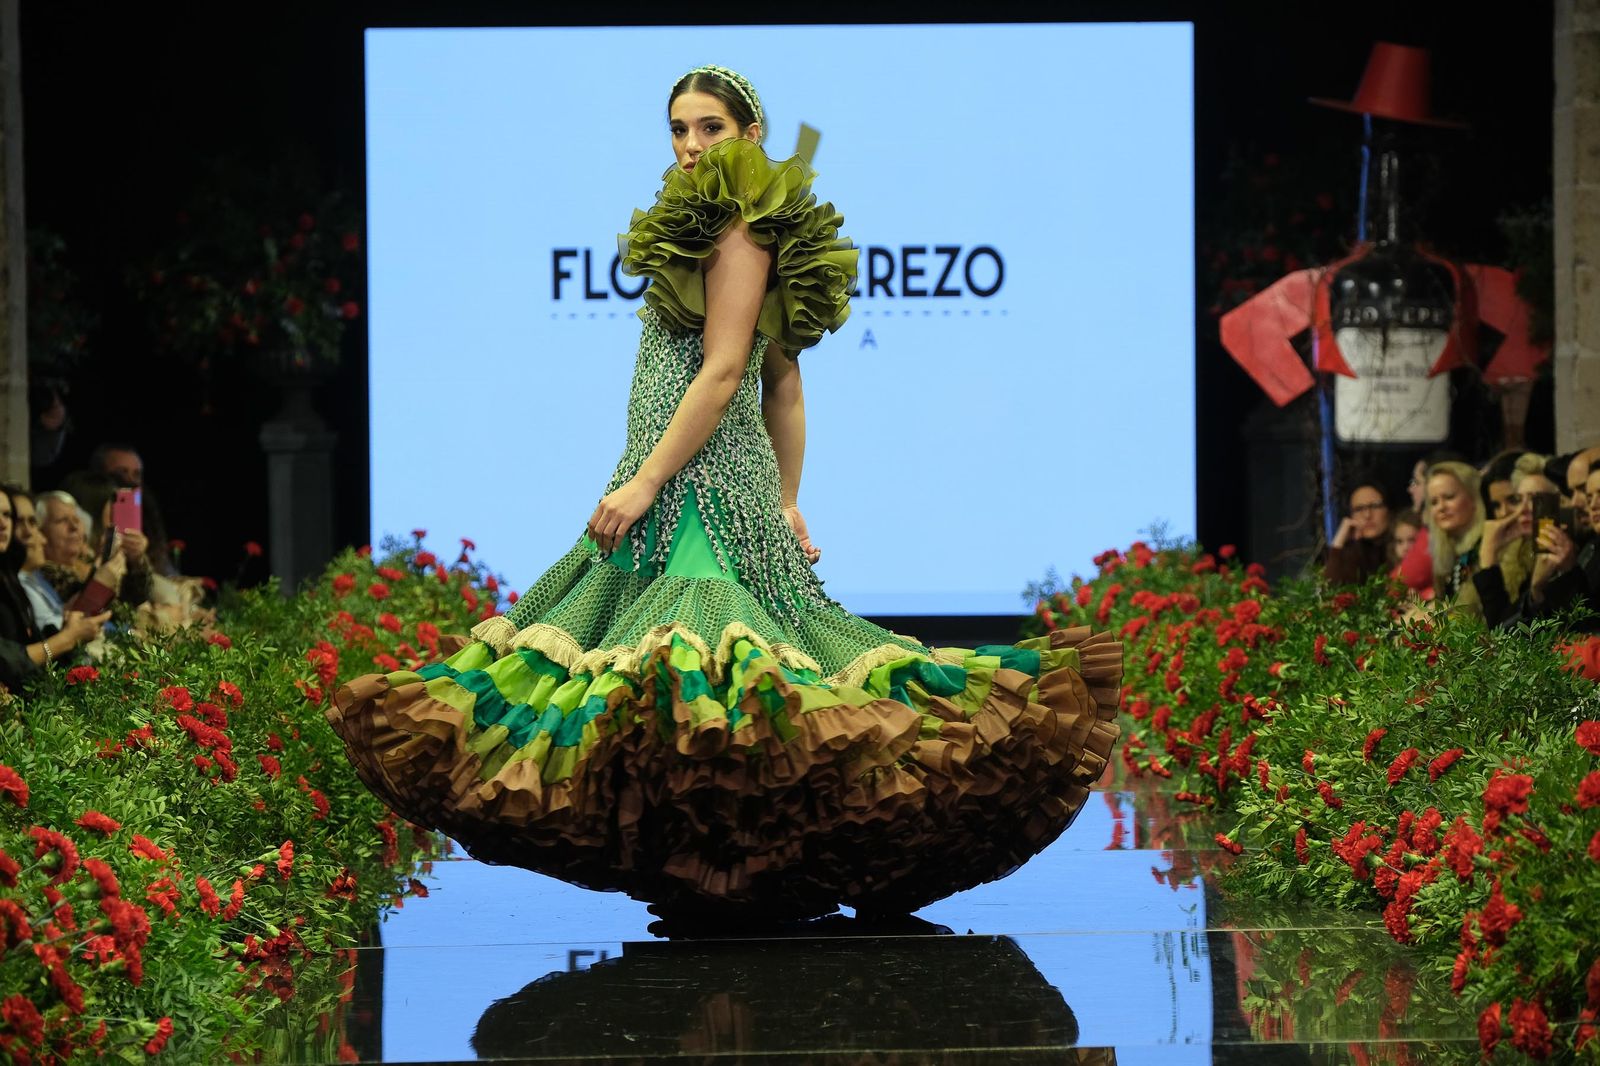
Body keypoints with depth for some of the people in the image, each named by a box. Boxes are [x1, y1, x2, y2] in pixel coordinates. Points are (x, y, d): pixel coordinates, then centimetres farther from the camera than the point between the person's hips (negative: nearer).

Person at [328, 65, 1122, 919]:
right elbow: (784, 384, 20)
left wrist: (644, 481, -19)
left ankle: (728, 870, -17)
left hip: (705, 485, -10)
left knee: (693, 656, -16)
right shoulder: (728, 231, 20)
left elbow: (721, 373, -17)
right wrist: (785, 502, 19)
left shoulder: (737, 230, -9)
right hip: (689, 486, 10)